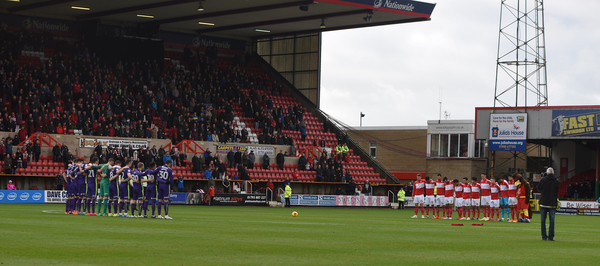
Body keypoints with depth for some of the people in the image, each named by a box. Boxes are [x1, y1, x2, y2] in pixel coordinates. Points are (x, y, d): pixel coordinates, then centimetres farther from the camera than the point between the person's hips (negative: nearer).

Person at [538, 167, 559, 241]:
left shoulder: (543, 180, -4)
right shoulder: (556, 181, -2)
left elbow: (539, 188, 8)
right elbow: (558, 192, 5)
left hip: (543, 203, 0)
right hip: (552, 204, 0)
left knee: (543, 220, 6)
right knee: (552, 220, 4)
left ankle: (544, 236, 4)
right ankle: (551, 236, 1)